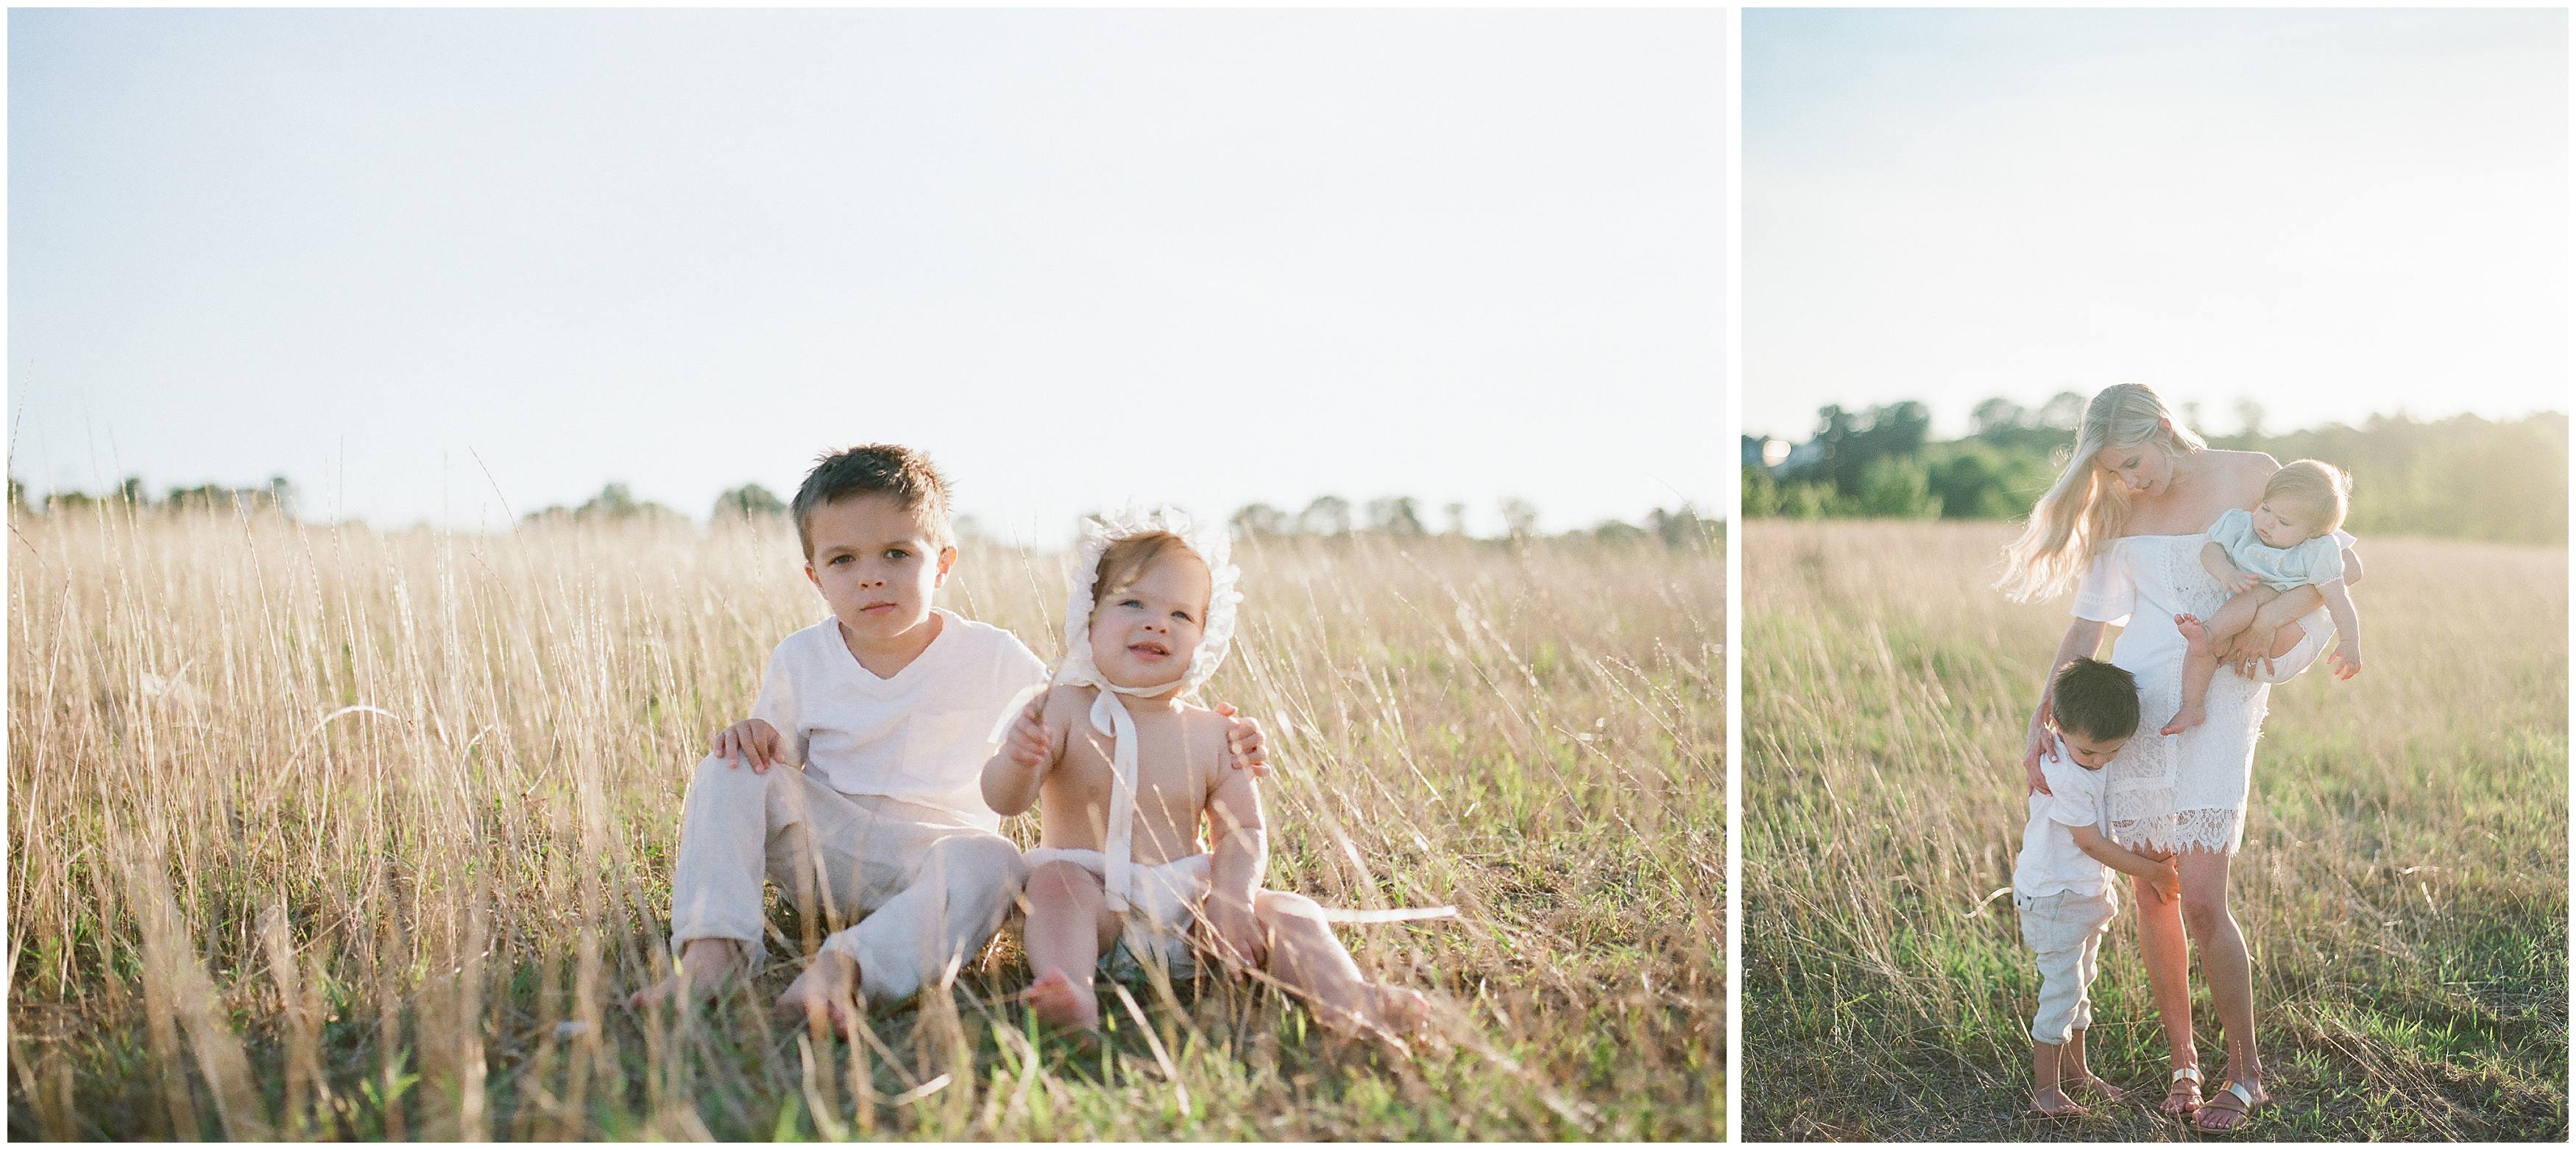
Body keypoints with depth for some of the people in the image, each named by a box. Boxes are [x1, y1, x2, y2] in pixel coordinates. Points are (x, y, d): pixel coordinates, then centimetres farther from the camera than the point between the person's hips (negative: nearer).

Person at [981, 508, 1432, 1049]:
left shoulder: (1214, 736, 2)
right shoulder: (1065, 710, -4)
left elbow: (1243, 831, 1)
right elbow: (1005, 801, -11)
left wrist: (1230, 897, -19)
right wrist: (1017, 762, -35)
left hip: (1184, 912, 3)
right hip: (1091, 908, -2)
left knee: (1290, 912, -15)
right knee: (1055, 881, -32)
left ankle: (1347, 1000, -36)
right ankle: (1071, 997, -51)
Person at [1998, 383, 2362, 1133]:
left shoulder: (2251, 477, 0)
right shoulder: (2120, 514, 9)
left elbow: (2345, 564, 1)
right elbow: (2089, 621, 10)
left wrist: (2271, 617, -16)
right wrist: (2040, 718, 3)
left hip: (2215, 703, -3)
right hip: (2131, 702, 4)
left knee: (2201, 901, -10)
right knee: (2152, 895, 5)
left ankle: (2245, 1070, 9)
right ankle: (2182, 1063, 19)